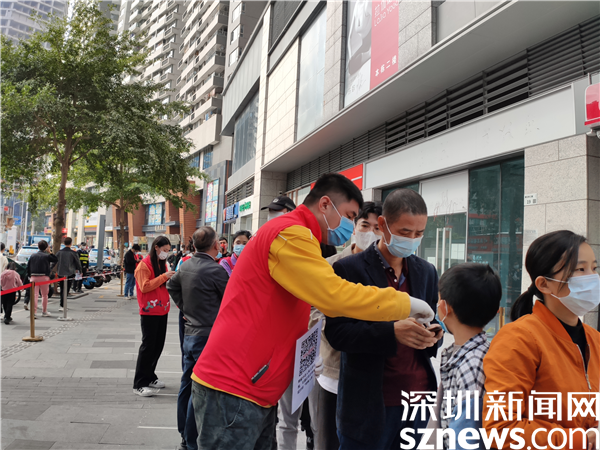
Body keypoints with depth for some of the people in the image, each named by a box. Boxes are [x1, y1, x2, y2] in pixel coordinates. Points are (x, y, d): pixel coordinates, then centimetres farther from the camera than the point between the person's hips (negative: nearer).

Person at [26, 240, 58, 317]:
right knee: (44, 294, 8)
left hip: (33, 277, 3)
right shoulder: (47, 256, -4)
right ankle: (44, 311, 14)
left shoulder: (33, 256, 8)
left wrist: (29, 276, 18)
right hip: (43, 277, -3)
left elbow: (28, 266, 10)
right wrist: (50, 253, 7)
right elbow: (56, 260, 6)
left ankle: (34, 311, 1)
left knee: (34, 294, 4)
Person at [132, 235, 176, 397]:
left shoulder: (162, 263, 15)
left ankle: (149, 377, 25)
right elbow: (145, 286, -19)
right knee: (148, 346, -5)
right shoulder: (144, 265, -11)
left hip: (162, 310, 8)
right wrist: (164, 277, -21)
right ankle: (139, 385, 3)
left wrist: (170, 280, 2)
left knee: (158, 345, 12)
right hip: (149, 311, -8)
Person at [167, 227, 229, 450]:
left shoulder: (186, 265, 5)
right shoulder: (216, 270, -19)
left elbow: (171, 285, 22)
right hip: (208, 336, -8)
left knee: (187, 385, 17)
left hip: (190, 333, 8)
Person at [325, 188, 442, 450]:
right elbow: (336, 333, -13)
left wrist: (431, 337, -11)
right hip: (369, 402, -4)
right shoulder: (349, 269, -8)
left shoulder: (427, 272, 8)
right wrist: (392, 332, -26)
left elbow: (432, 322, 12)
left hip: (419, 397, 5)